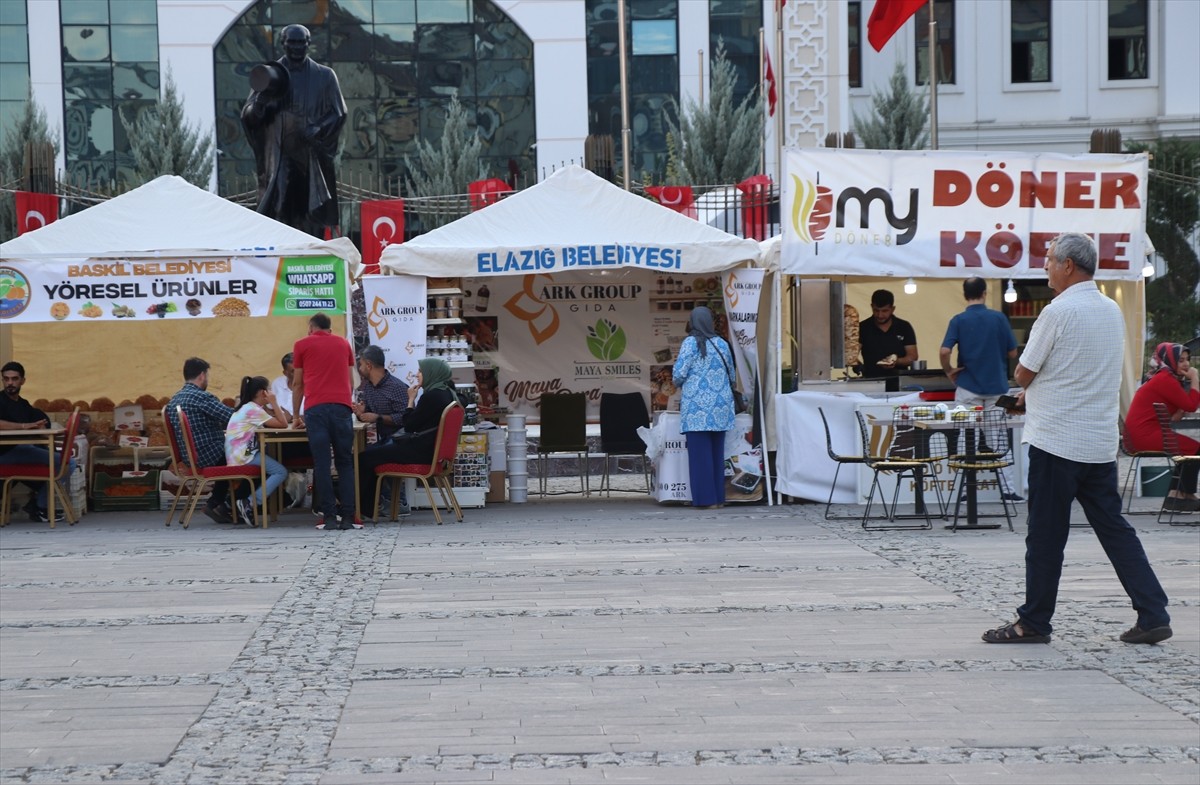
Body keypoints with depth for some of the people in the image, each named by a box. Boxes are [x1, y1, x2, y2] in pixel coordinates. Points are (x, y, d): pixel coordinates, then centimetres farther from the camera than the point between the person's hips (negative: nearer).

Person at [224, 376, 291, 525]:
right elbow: (283, 424, -13)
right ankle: (250, 504, -18)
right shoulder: (254, 410, -9)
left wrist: (270, 406, 11)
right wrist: (273, 402, -6)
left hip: (238, 456, 10)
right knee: (281, 472, -13)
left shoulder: (246, 408, 22)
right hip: (244, 456, -10)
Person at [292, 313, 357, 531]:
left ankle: (329, 517, -5)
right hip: (342, 406, 2)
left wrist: (296, 415, 27)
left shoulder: (302, 345, 14)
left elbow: (297, 384, 17)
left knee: (322, 464, -1)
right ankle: (348, 517, -2)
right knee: (345, 463, 5)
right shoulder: (343, 344, 21)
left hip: (315, 408, -2)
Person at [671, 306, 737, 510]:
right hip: (720, 406, 5)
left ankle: (707, 499, -2)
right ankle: (719, 497, 12)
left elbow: (679, 373, -9)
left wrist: (677, 383, 13)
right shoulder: (722, 343, 8)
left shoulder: (690, 342, -6)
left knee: (700, 453, -1)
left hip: (698, 406, -5)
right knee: (717, 452, 10)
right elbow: (731, 375, 14)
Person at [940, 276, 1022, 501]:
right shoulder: (998, 318, -4)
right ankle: (1008, 488, 6)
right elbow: (1012, 352, 1)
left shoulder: (959, 320, -7)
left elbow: (945, 351, -17)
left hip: (968, 388, -1)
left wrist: (949, 370, 1)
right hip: (997, 387, 1)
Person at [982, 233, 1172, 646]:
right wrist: (1038, 390, 18)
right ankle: (1153, 615, 7)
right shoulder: (1113, 311, 10)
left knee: (1046, 535, 2)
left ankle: (1034, 622, 11)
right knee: (1115, 529, 11)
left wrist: (1031, 386, 14)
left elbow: (1023, 374, -8)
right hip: (1101, 444, 7)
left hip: (1056, 441, -7)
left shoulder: (1059, 312, -14)